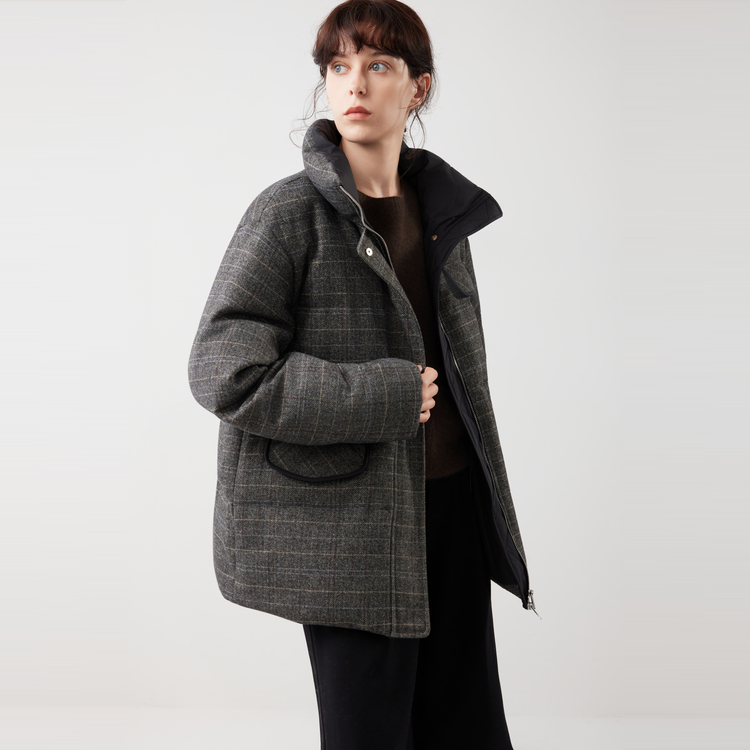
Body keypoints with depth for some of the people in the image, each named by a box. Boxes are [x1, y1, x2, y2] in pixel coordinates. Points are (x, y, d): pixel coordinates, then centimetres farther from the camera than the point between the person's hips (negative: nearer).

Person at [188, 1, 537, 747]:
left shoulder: (441, 208, 9)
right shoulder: (290, 212, -10)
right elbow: (225, 372, -18)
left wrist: (486, 502, 18)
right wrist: (389, 396, -16)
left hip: (451, 504, 6)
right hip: (347, 525, -6)